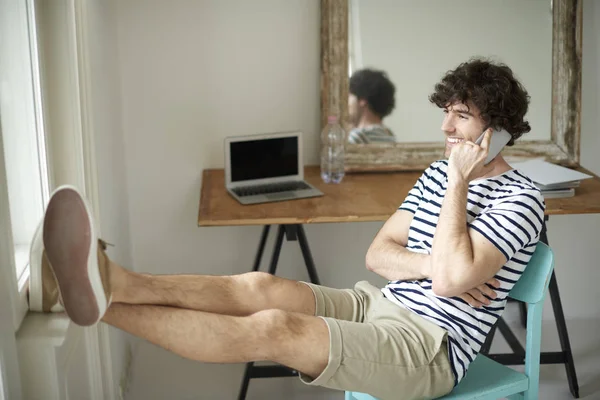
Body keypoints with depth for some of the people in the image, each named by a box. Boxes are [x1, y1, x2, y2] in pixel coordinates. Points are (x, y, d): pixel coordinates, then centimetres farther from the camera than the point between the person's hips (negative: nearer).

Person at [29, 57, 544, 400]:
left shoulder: (519, 198, -9)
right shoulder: (437, 173, 16)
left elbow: (453, 278, -23)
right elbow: (377, 254, 12)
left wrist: (459, 184, -17)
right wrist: (435, 265, -6)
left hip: (434, 348, -8)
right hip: (380, 305, 8)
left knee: (273, 327, -28)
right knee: (257, 287, -18)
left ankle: (98, 302, -39)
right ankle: (108, 283, -34)